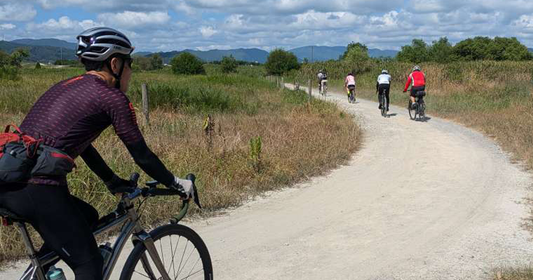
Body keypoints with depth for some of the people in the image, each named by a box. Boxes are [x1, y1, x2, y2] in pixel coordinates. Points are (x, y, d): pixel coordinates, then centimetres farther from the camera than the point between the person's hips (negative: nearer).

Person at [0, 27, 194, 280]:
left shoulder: (67, 87, 22)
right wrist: (177, 184, 15)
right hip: (38, 190, -8)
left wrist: (113, 182, 38)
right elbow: (142, 155, 1)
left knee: (86, 217, 28)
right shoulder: (113, 98, -3)